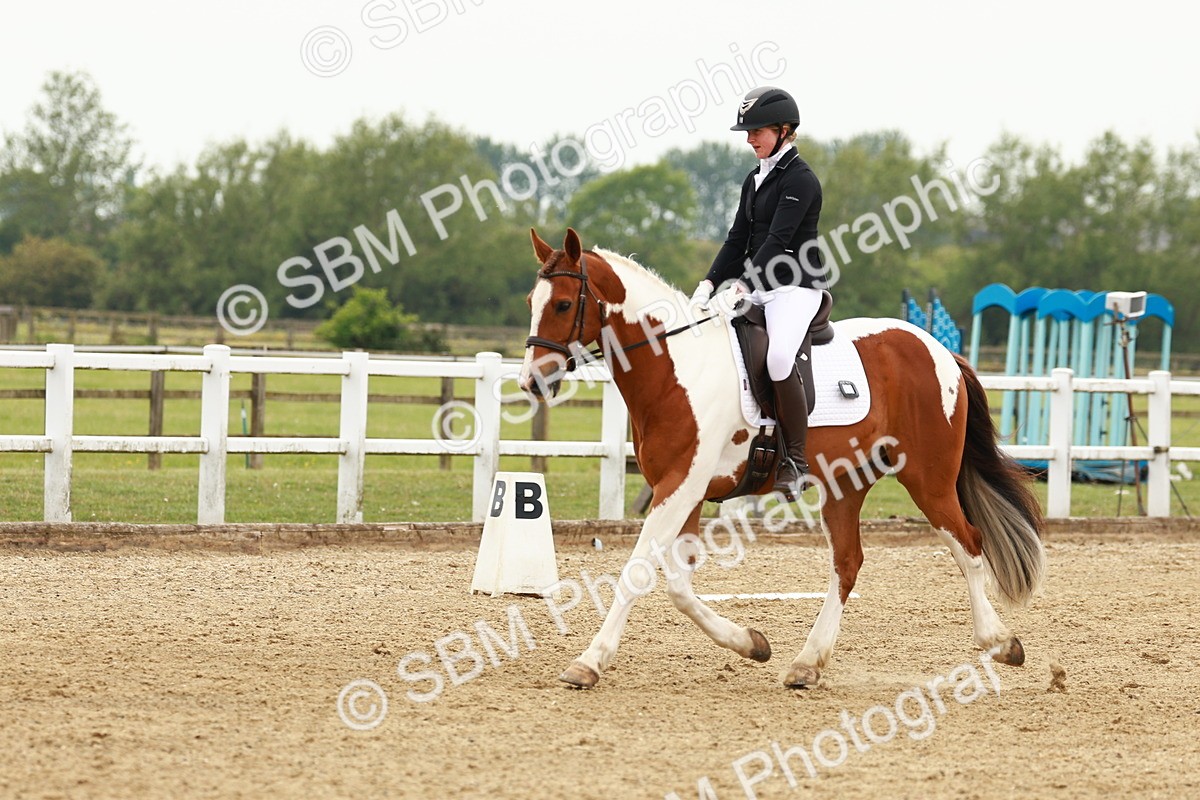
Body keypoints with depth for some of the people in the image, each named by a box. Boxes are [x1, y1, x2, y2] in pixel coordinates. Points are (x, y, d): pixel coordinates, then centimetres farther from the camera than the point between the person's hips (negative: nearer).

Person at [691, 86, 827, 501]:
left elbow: (777, 240, -19)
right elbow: (738, 240, 15)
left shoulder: (800, 180, -9)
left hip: (794, 288, -10)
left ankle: (796, 461, -25)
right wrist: (709, 285, 2)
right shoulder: (755, 181, 17)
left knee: (778, 357, -34)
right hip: (756, 289, 10)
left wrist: (744, 283, -27)